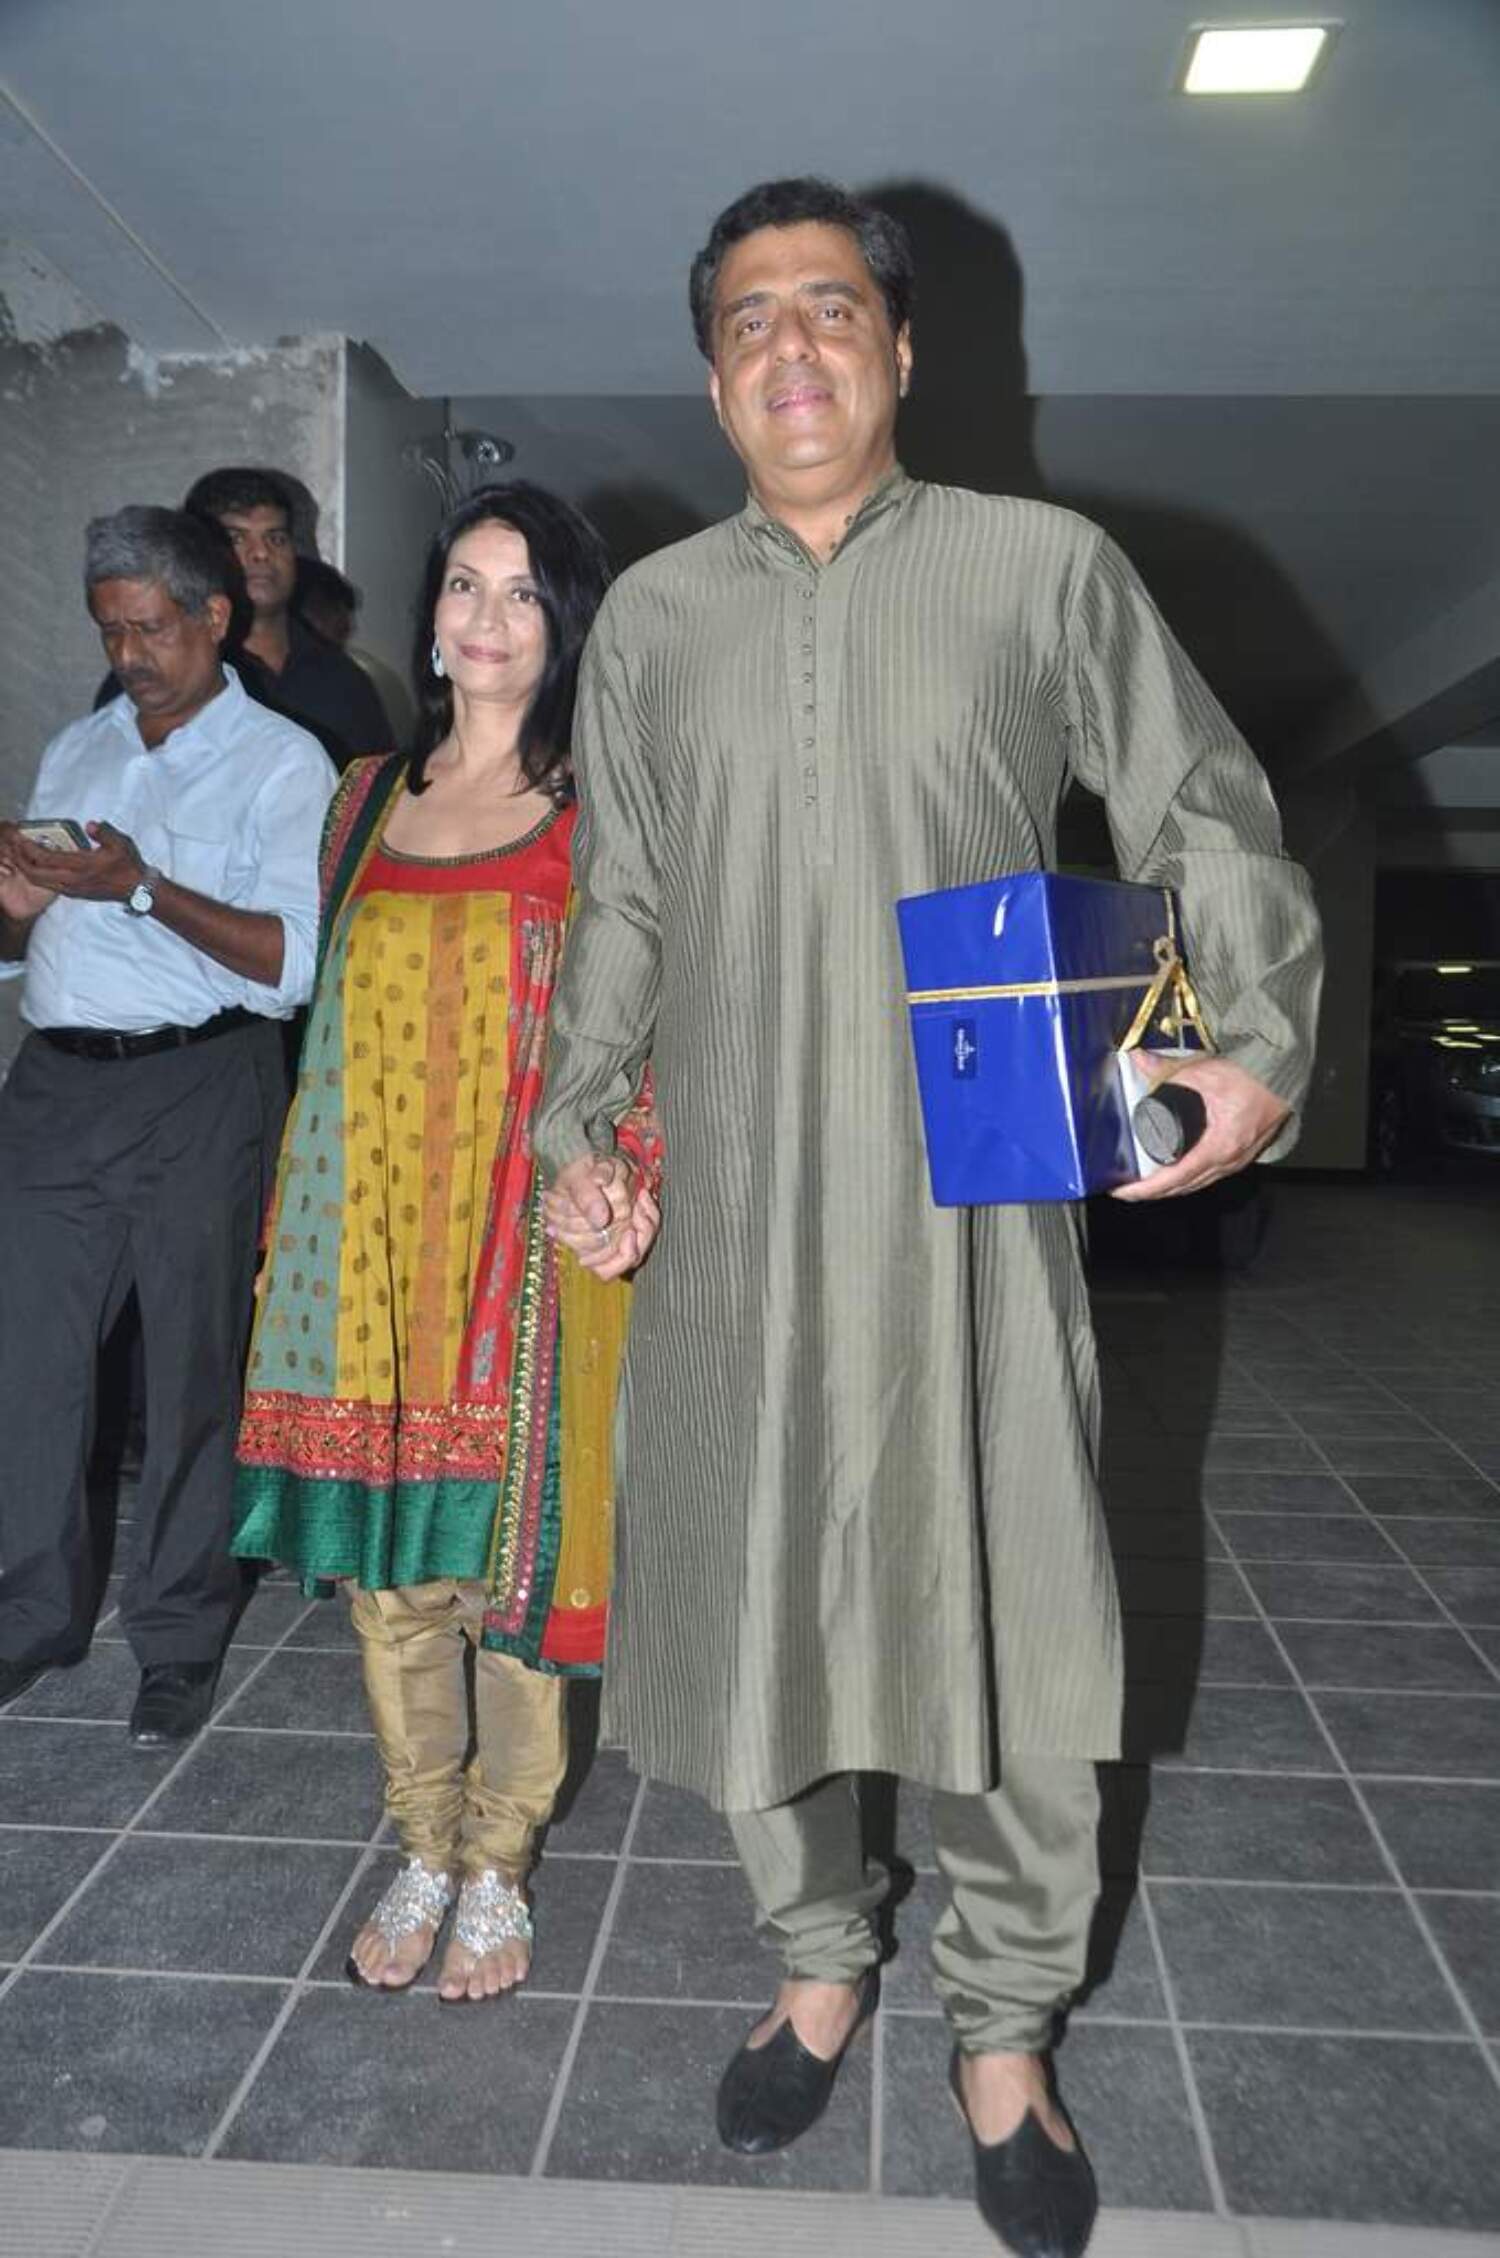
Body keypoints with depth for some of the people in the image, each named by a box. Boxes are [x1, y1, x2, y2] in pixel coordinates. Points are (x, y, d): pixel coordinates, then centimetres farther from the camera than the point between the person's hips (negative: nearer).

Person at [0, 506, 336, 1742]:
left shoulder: (280, 761, -1)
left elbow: (292, 962, -13)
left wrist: (144, 888, -20)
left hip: (197, 1092, -5)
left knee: (194, 1367, 3)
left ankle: (180, 1637, 18)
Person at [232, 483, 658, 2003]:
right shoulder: (369, 799, 12)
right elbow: (334, 1021, 16)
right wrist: (298, 1229, 13)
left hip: (528, 1244, -4)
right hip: (368, 1238, 4)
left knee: (507, 1555, 4)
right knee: (382, 1557, 11)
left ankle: (499, 1871, 26)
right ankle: (424, 1852, 32)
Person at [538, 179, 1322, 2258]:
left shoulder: (1044, 568, 3)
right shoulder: (652, 616, 11)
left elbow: (1211, 819, 7)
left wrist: (1263, 1044, -6)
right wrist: (577, 1127, 7)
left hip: (977, 1203, -2)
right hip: (727, 1215, 3)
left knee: (1007, 1616, 5)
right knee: (742, 1605, 12)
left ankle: (1003, 2033, 30)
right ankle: (821, 1962, 38)